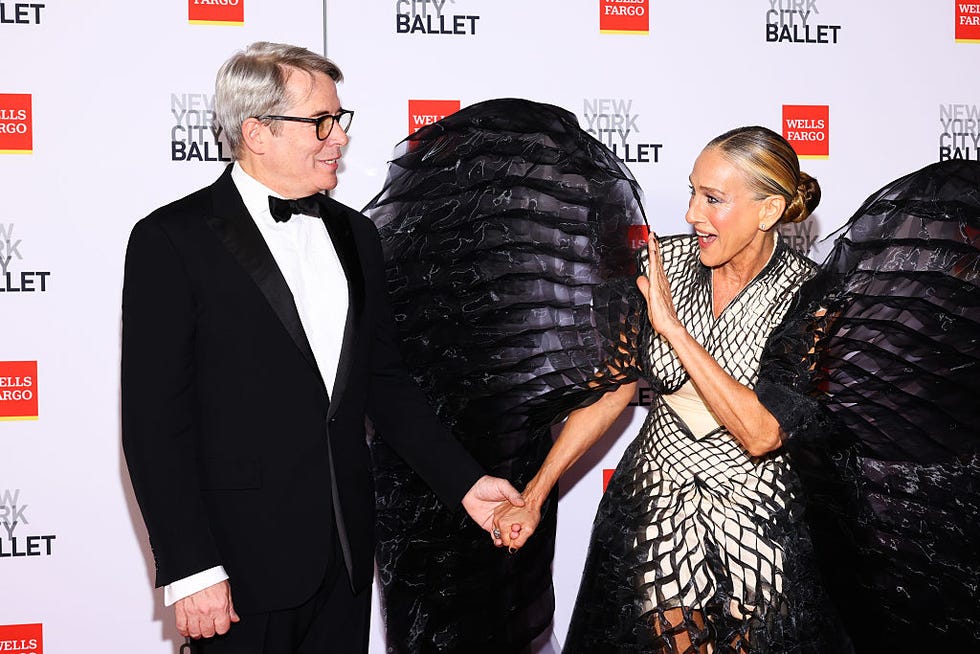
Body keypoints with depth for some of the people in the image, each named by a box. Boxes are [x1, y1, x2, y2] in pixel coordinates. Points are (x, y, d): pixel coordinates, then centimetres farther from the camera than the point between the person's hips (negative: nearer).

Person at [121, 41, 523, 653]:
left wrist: (464, 481, 7)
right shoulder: (171, 241, -9)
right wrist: (190, 569, -15)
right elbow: (156, 420, -11)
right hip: (243, 562, -5)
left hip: (347, 556, 6)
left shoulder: (355, 234, 11)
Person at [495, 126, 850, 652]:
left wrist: (672, 327, -26)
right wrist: (535, 495, -5)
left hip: (755, 525, -2)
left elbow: (762, 433, -25)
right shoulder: (663, 263, -8)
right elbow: (612, 389, -2)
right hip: (651, 510, 2)